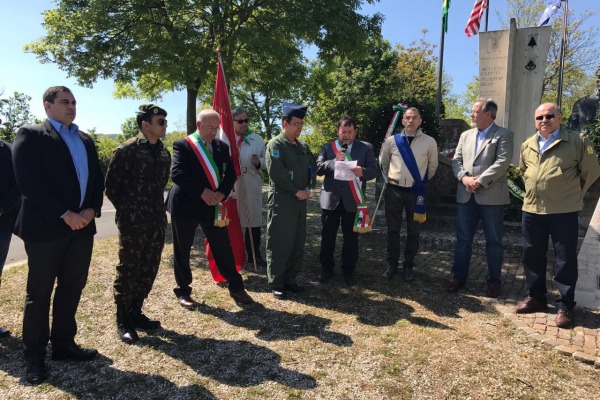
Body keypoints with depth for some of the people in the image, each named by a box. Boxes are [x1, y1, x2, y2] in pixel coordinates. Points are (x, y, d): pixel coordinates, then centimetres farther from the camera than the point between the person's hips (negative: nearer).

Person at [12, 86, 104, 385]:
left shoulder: (85, 139, 16)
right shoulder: (31, 135, -3)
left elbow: (97, 177, 12)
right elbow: (29, 182, -14)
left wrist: (92, 209, -5)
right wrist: (65, 215, -17)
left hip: (82, 226, 6)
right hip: (46, 226, -6)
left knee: (72, 289, 13)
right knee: (39, 293, 6)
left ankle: (63, 344, 28)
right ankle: (34, 356, 21)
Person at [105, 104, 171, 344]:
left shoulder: (164, 152, 10)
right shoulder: (127, 150, -10)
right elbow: (111, 185, -7)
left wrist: (156, 208, 14)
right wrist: (126, 210, 1)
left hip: (157, 221, 7)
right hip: (133, 222, -6)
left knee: (149, 271, 12)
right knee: (128, 271, 3)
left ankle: (135, 313, 28)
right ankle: (123, 321, 17)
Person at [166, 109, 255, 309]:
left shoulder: (222, 146, 9)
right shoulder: (182, 145, -5)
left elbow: (230, 173, 6)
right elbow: (176, 173, -16)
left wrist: (222, 192, -12)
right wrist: (201, 191, -22)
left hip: (213, 205, 3)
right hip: (185, 205, -3)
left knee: (223, 249, 6)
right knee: (182, 251, 8)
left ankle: (236, 288, 18)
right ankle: (183, 291, 24)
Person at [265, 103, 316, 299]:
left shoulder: (303, 147, 15)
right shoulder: (275, 145, -7)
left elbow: (312, 167, 18)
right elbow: (276, 173, -17)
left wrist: (308, 188, 0)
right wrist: (296, 191, -13)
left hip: (300, 201, 7)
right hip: (281, 201, -7)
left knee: (297, 243, 11)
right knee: (279, 244, 0)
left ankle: (290, 280, 24)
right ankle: (276, 283, 12)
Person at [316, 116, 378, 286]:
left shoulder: (366, 148, 6)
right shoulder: (327, 147, 8)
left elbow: (375, 169, 1)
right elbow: (318, 169, -1)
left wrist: (363, 172, -21)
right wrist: (334, 161, -16)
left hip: (352, 199, 0)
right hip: (330, 198, 1)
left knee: (351, 237, 7)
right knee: (328, 236, 9)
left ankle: (349, 270, 21)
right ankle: (326, 268, 23)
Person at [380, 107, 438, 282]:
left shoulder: (429, 142, -3)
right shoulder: (392, 140, -1)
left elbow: (432, 166, 11)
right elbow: (384, 163, 15)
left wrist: (422, 181, 14)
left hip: (416, 192, 0)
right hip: (394, 190, 1)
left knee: (413, 231, 8)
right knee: (393, 229, 9)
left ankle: (408, 266, 22)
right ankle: (392, 264, 22)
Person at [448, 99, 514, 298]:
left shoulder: (503, 135, -1)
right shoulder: (465, 135, 15)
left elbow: (502, 162, -13)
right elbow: (456, 160, 8)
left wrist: (480, 181, -18)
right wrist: (464, 177, -11)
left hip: (491, 196, -4)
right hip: (466, 195, 4)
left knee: (493, 241, 6)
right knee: (463, 239, 10)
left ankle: (495, 281, 20)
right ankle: (459, 276, 22)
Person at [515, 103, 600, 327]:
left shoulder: (576, 142, -5)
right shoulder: (527, 146, 10)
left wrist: (573, 193, 10)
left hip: (564, 211, -5)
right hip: (532, 210, 5)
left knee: (565, 259, 3)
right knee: (532, 256, 12)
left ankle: (565, 306, 15)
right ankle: (536, 297, 27)